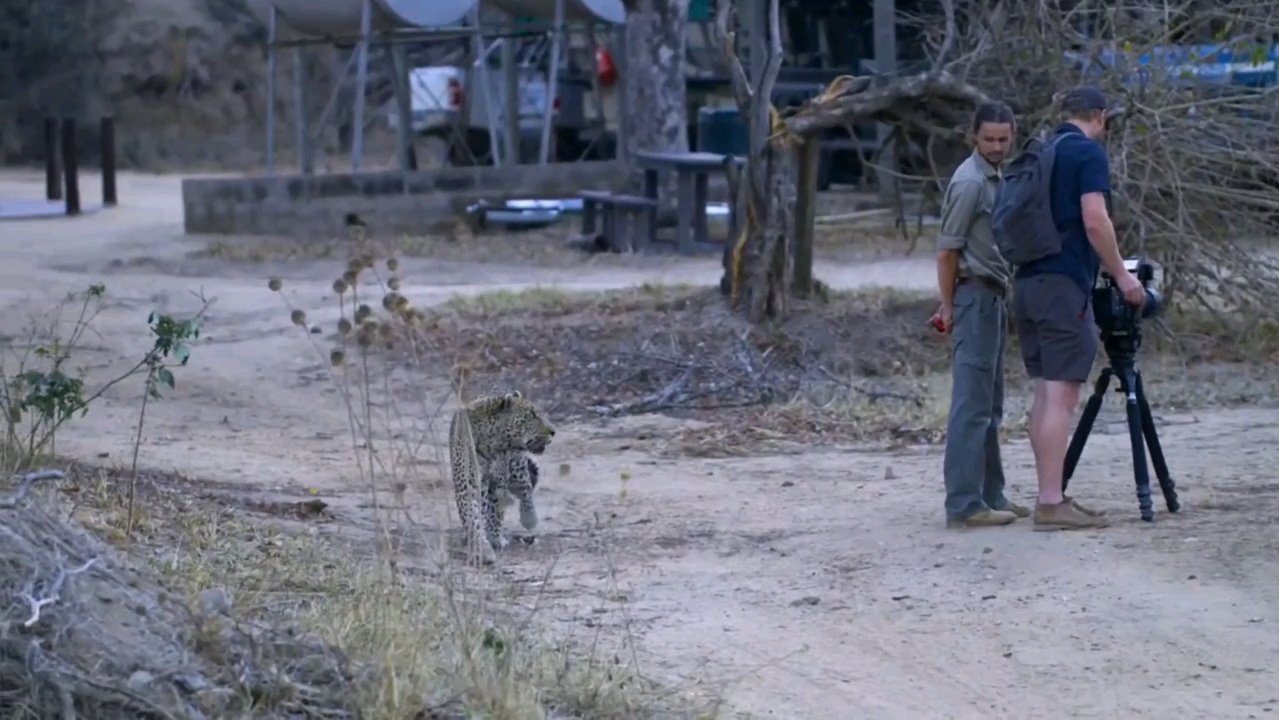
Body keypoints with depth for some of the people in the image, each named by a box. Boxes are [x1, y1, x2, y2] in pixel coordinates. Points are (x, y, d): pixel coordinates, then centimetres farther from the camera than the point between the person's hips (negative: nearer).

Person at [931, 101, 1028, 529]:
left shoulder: (994, 178, 15)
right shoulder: (970, 182, -14)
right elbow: (948, 249, -14)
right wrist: (949, 307, -12)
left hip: (993, 297, 10)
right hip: (975, 296, -10)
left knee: (990, 407, 13)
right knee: (972, 405, -11)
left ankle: (990, 496, 19)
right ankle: (964, 505, -12)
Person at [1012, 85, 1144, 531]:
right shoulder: (1089, 153, -6)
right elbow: (1094, 221, -16)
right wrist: (1122, 276, -8)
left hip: (1027, 281, 8)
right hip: (1065, 284, -8)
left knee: (1045, 394, 10)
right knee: (1061, 395, -9)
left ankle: (1050, 496, 11)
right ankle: (1051, 504, -13)